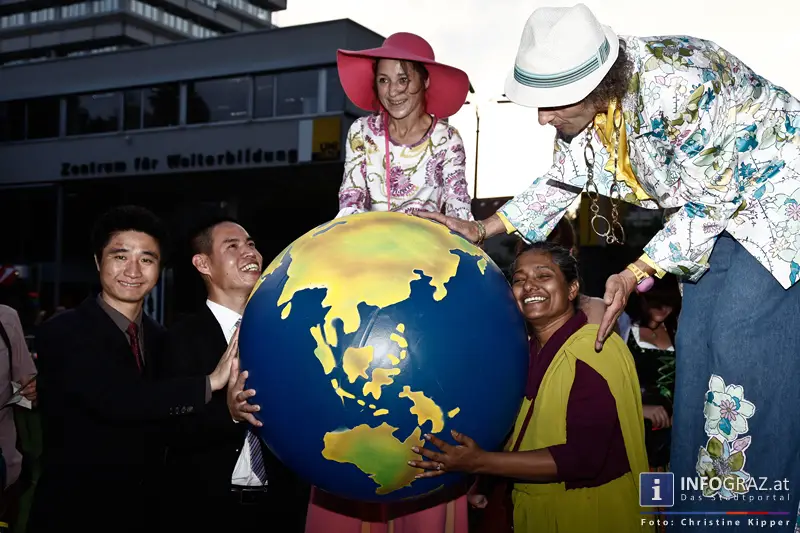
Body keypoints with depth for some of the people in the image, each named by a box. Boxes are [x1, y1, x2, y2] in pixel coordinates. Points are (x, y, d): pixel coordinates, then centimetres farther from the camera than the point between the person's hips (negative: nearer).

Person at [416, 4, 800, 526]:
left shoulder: (675, 88, -35)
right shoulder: (587, 98, -11)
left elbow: (712, 201, -24)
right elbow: (566, 177, 4)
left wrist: (637, 274, -26)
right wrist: (482, 228, -2)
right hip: (718, 210, 8)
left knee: (741, 340, -15)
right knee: (696, 346, 5)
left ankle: (747, 508, -1)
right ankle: (693, 510, 16)